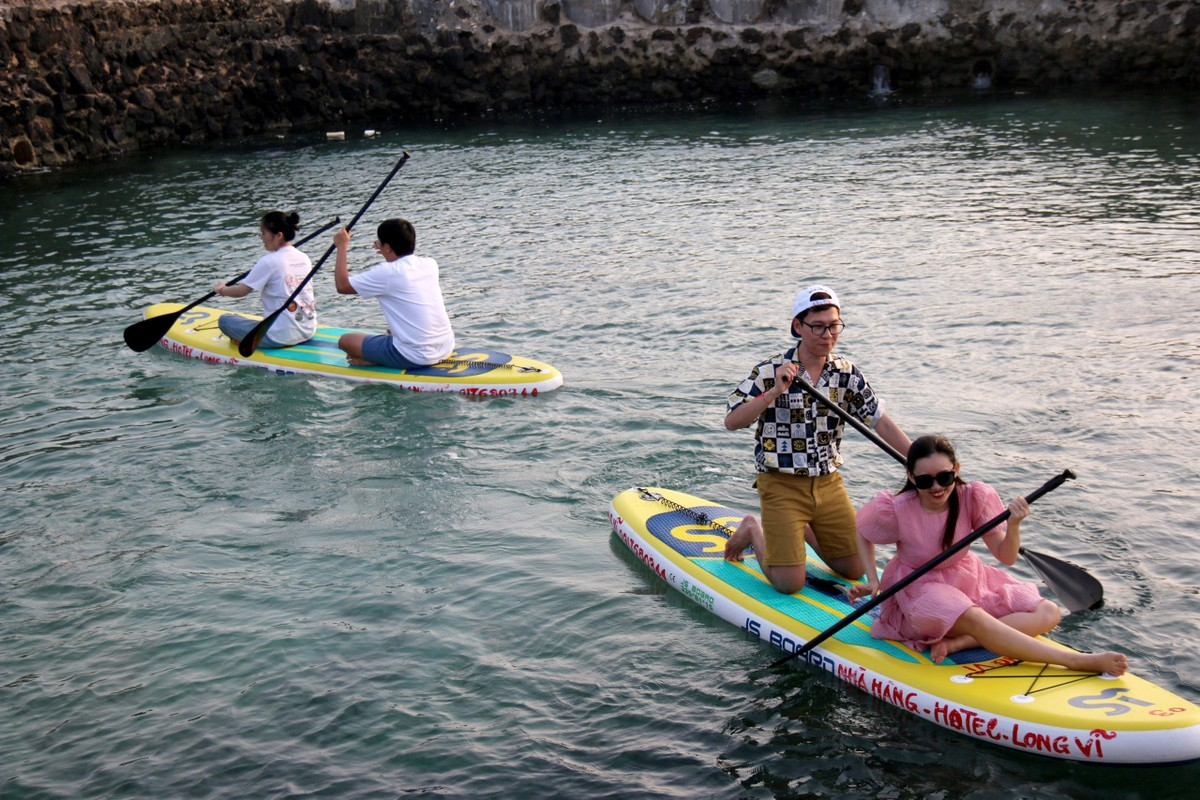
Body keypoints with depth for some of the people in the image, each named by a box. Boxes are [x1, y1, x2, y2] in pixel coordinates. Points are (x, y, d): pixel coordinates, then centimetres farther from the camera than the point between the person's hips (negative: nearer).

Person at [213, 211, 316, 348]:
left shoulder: (268, 262, -14)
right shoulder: (304, 258, 6)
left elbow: (241, 291, -4)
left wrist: (221, 290, 16)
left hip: (281, 337, -7)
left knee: (224, 320, 4)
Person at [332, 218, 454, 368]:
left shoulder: (386, 273, -14)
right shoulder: (430, 264, 5)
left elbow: (342, 286, -2)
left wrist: (342, 246, 7)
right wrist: (389, 254, 29)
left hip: (415, 358, -7)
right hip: (446, 349, 7)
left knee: (345, 340, 7)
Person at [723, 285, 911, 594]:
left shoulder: (846, 373, 2)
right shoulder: (770, 371, -11)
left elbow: (879, 420, 1)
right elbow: (732, 422, -18)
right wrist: (774, 392, -28)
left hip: (829, 484, 5)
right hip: (781, 485, -5)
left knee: (855, 570, 9)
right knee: (789, 583, -9)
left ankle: (805, 531, 32)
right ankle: (753, 531, 19)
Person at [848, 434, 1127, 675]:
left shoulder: (974, 498, -13)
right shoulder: (895, 510, -19)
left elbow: (1006, 557, -13)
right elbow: (863, 535, 3)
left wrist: (1013, 525, -32)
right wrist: (872, 581, -7)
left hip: (968, 578, 5)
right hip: (921, 588, -5)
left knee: (1047, 614, -13)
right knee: (974, 618, -38)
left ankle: (956, 642, -28)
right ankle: (1077, 661, -40)